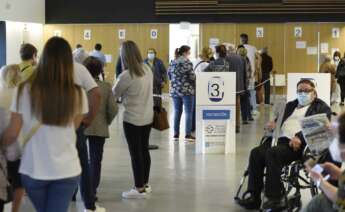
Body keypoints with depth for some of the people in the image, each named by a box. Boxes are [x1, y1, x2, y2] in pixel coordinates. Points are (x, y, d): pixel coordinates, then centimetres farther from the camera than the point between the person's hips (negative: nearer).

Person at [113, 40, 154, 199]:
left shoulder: (126, 75, -20)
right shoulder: (147, 69, 0)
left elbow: (113, 95, -6)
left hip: (133, 119, -7)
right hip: (148, 117, 7)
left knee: (136, 153, 2)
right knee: (144, 150, 16)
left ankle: (139, 189, 9)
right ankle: (145, 184, 26)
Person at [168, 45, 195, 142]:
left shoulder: (173, 63, 9)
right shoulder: (187, 62, -10)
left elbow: (169, 75, 11)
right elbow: (191, 76, -12)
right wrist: (194, 83, 8)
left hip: (174, 90, 6)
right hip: (187, 90, -6)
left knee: (177, 112, 11)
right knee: (188, 112, -1)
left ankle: (176, 134, 12)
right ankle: (188, 135, -4)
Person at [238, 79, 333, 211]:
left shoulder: (321, 107, 10)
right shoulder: (290, 105, 32)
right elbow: (280, 120, 31)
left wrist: (300, 138, -22)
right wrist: (273, 124, 5)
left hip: (299, 144, -6)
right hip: (280, 140, 6)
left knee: (272, 153, -33)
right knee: (256, 153, -21)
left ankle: (276, 199, -29)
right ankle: (254, 197, -20)